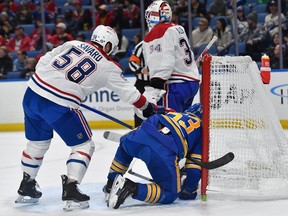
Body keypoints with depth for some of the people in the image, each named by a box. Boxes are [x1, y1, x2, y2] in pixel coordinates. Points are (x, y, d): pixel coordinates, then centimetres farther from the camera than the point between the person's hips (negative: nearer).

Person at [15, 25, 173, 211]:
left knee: (38, 142, 26)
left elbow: (43, 61, 14)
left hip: (32, 92, 6)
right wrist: (152, 109, 21)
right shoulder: (108, 67, 2)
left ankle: (26, 187, 36)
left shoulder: (73, 44, 13)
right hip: (59, 106, -6)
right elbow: (130, 93, 9)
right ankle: (70, 192, -3)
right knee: (84, 145, 9)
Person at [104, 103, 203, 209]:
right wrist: (189, 190, 30)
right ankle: (133, 188, -12)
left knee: (125, 145, 42)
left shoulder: (173, 114, 37)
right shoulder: (201, 128, 23)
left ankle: (111, 184, 35)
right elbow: (195, 167, 16)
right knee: (170, 194, 10)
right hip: (164, 152, -6)